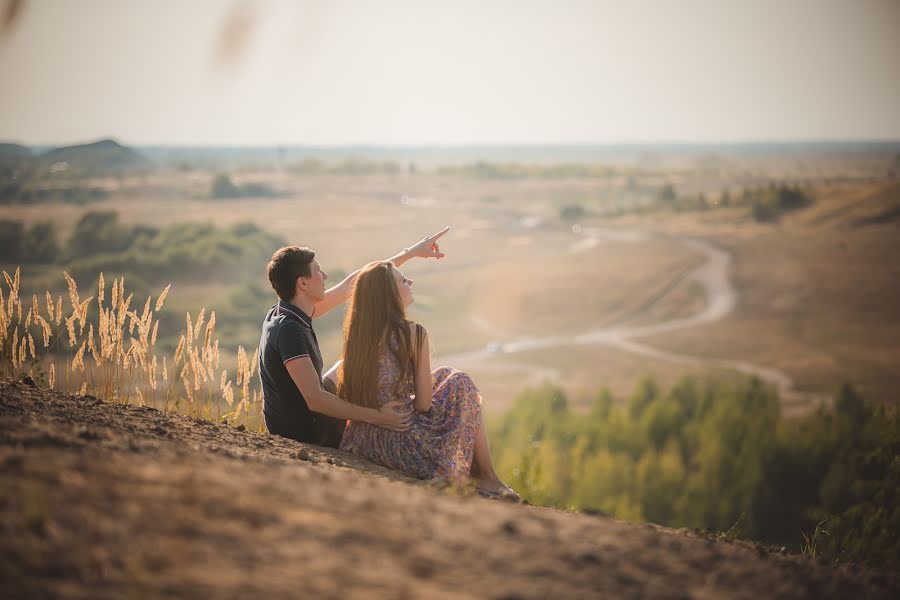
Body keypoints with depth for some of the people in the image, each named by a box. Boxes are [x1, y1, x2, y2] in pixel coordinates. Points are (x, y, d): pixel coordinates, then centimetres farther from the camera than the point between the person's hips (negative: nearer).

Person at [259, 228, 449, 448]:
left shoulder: (285, 313, 1)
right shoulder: (289, 330, -28)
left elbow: (350, 284, 7)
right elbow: (314, 399, -33)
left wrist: (411, 252, 10)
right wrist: (376, 417, -32)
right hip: (306, 435, -9)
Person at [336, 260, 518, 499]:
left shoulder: (358, 331, 4)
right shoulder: (412, 333, -15)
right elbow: (423, 404, -11)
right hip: (403, 444, -7)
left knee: (444, 374, 25)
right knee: (461, 383, 13)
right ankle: (486, 476, 20)